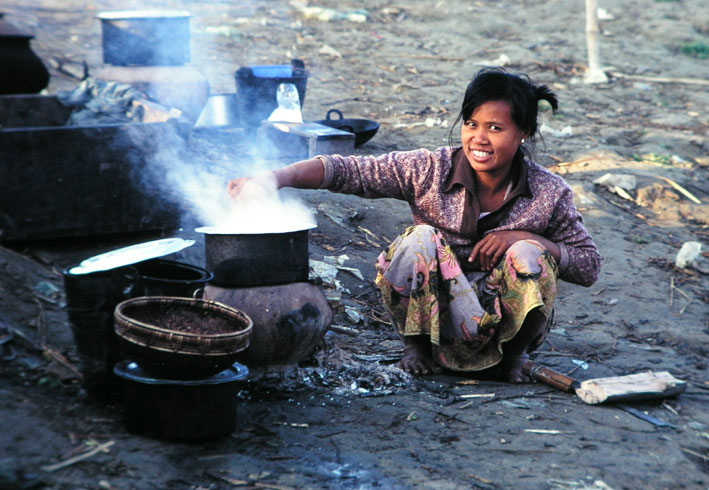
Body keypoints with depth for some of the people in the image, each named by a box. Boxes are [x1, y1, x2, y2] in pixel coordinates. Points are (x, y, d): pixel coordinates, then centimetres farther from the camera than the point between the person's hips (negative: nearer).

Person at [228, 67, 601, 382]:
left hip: (505, 320, 1)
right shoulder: (429, 170, -12)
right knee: (421, 239, -27)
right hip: (435, 315, 0)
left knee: (528, 255, -27)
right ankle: (418, 345, -3)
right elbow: (349, 170, -18)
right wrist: (277, 178, -34)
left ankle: (515, 354, 1)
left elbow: (590, 266, -2)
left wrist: (523, 237, -19)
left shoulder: (549, 194, -9)